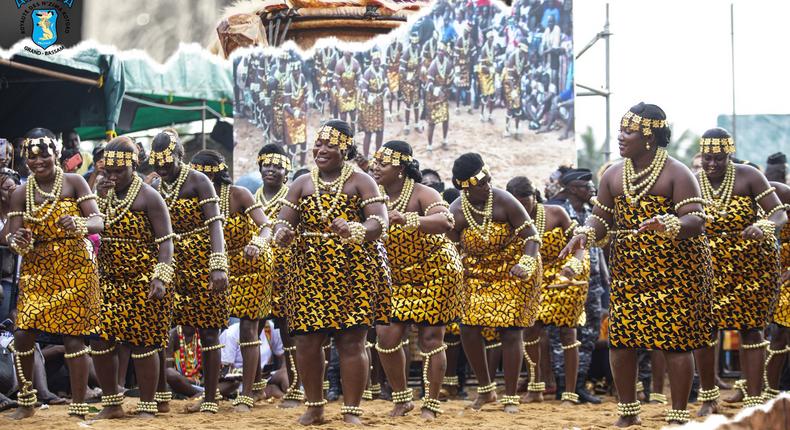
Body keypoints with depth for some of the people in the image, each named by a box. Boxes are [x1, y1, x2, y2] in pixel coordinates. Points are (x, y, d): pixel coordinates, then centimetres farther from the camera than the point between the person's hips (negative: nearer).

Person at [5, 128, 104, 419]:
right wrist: (17, 241, -24)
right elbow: (11, 236, 1)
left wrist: (78, 224, -33)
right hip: (36, 272, 3)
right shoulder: (20, 194, 4)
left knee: (72, 337, -4)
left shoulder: (73, 183, -3)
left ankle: (78, 408, 4)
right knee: (23, 334, -5)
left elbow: (99, 222, -10)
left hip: (74, 271, -3)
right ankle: (25, 402, 14)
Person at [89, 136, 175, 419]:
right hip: (109, 281, 6)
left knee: (143, 344, -2)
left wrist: (161, 277, -21)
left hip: (143, 284, -6)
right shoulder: (101, 192, 12)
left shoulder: (148, 197, -7)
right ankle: (111, 404, 16)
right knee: (99, 341, 1)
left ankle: (147, 407, 8)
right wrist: (99, 199, -6)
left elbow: (165, 242, -10)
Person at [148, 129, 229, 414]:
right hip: (171, 265, 6)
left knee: (208, 333, -1)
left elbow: (214, 224, -18)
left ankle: (210, 400, 5)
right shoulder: (156, 187, 10)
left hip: (201, 264, -6)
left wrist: (218, 266, -29)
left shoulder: (198, 182, -9)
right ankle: (160, 397, 8)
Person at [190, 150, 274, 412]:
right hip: (220, 266, 5)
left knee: (248, 329, -4)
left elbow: (265, 225, -28)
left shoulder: (238, 195, -21)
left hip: (251, 265, -5)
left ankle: (246, 395, 1)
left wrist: (256, 244, -49)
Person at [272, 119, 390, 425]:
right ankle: (314, 408, 16)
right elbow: (284, 221, 5)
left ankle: (351, 411, 2)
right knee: (307, 341, 0)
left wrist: (353, 230, -32)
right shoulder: (302, 184, 12)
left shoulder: (361, 182, 1)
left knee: (351, 341, -5)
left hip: (354, 273, -3)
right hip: (310, 273, 3)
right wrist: (282, 233, -20)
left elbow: (379, 221, -11)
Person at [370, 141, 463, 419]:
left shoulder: (421, 194, -23)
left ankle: (431, 404, 11)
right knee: (386, 336, -4)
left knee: (430, 338, -1)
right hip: (397, 276, 5)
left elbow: (446, 222, -40)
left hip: (433, 273, -5)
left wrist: (406, 219, -52)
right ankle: (401, 399, 15)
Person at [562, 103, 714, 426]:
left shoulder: (676, 174, -9)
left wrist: (666, 225, -37)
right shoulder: (613, 175, 7)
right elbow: (602, 218, 12)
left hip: (674, 270, -5)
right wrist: (584, 234, -11)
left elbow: (696, 220, -17)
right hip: (628, 270, 5)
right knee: (620, 338, 2)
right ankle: (628, 412, 17)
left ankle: (678, 415, 6)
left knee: (675, 341, -5)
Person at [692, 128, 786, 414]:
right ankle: (708, 398, 14)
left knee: (750, 327, -1)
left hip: (750, 263, -2)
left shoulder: (748, 177, -9)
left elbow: (780, 214, -13)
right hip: (708, 264, 2)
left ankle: (754, 400, 3)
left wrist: (764, 226, -35)